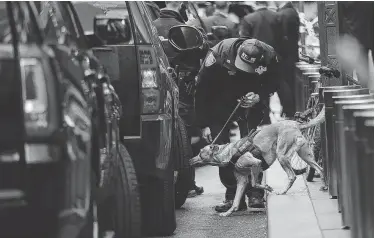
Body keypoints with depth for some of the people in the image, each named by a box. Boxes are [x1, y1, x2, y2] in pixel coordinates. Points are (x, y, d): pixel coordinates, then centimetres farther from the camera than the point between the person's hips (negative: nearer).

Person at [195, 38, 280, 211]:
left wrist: (259, 96, -26)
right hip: (221, 105, 0)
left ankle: (255, 193, -5)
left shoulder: (269, 56, -24)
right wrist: (204, 124, -18)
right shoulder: (218, 54, -30)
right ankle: (233, 195, 0)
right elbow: (202, 89, -19)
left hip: (251, 104, 1)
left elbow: (272, 85, -3)